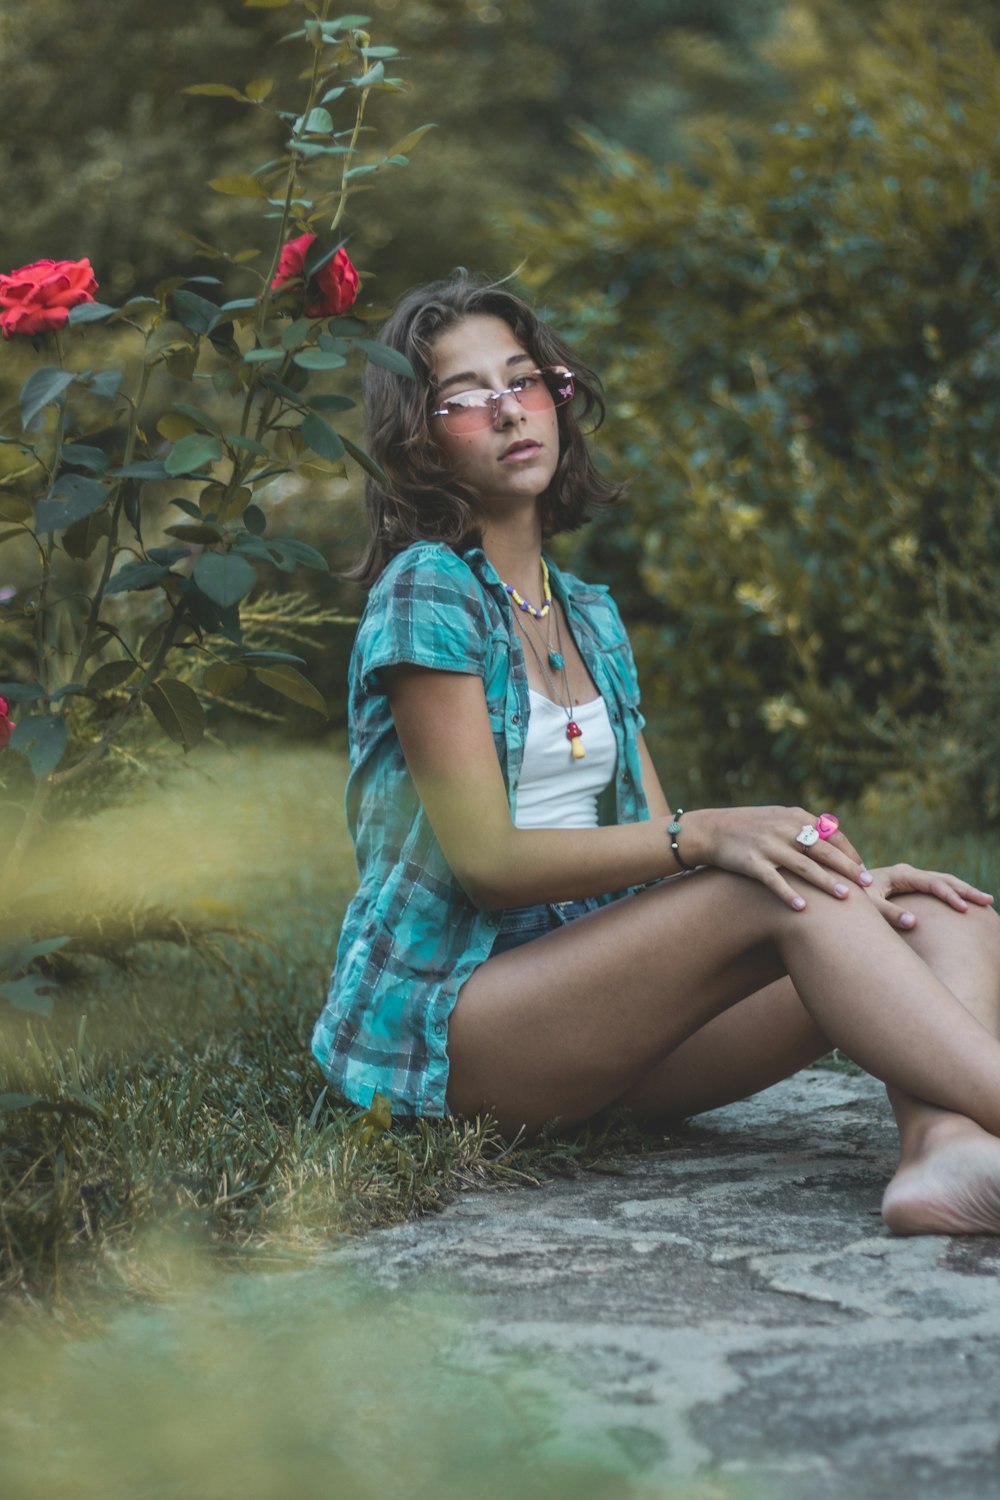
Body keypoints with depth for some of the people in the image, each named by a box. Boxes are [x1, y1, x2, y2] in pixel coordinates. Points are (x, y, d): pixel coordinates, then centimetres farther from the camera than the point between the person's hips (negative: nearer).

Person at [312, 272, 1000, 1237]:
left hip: (593, 981, 7)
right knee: (779, 892, -30)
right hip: (437, 1017, -7)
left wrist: (846, 882, -5)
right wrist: (703, 837, -27)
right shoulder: (426, 589, -6)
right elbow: (486, 858, -14)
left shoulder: (589, 616, 18)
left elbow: (651, 842, 12)